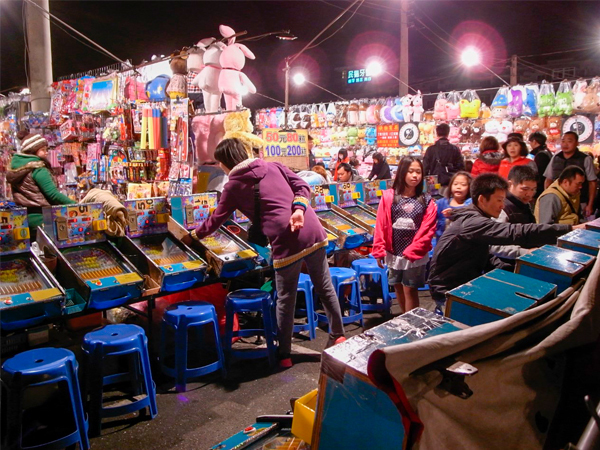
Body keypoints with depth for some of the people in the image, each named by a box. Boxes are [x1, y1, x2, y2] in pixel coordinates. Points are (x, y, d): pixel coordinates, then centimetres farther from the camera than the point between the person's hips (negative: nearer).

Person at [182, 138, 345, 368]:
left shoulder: (233, 186, 7)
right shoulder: (273, 166, 17)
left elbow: (215, 220, 18)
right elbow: (302, 187, 5)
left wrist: (193, 236, 33)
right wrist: (299, 209, -9)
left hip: (286, 242, -5)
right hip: (313, 230, 5)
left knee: (286, 300, 10)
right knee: (325, 288, 18)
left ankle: (284, 354, 22)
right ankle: (338, 336, 34)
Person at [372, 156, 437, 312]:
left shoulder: (427, 201, -5)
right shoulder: (388, 196, -4)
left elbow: (427, 230, -9)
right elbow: (381, 225, -4)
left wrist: (411, 252, -15)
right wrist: (379, 251, -6)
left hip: (415, 255, -2)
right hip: (393, 252, 2)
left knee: (410, 290, 2)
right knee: (398, 287, 16)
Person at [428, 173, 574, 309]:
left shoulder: (473, 218, 6)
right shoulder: (473, 223, -25)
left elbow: (486, 256, 10)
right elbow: (516, 233, -33)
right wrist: (569, 229, -30)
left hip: (465, 283, 9)